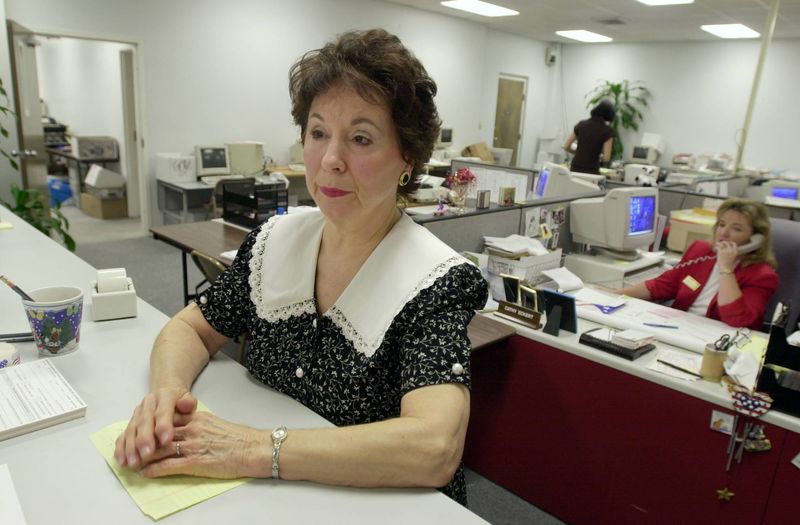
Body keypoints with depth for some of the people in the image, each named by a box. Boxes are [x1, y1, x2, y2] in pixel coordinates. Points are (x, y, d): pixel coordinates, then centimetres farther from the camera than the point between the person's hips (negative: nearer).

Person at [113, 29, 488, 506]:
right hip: (272, 502, 4)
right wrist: (167, 388, -16)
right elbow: (191, 328, 5)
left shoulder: (436, 282, -20)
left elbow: (433, 449, -30)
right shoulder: (275, 241, -3)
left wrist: (256, 450, -31)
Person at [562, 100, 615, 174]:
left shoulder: (581, 124, 7)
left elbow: (566, 147, 10)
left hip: (575, 169, 4)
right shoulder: (607, 130, -4)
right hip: (591, 171, -4)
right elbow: (606, 158, -9)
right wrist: (598, 156, 12)